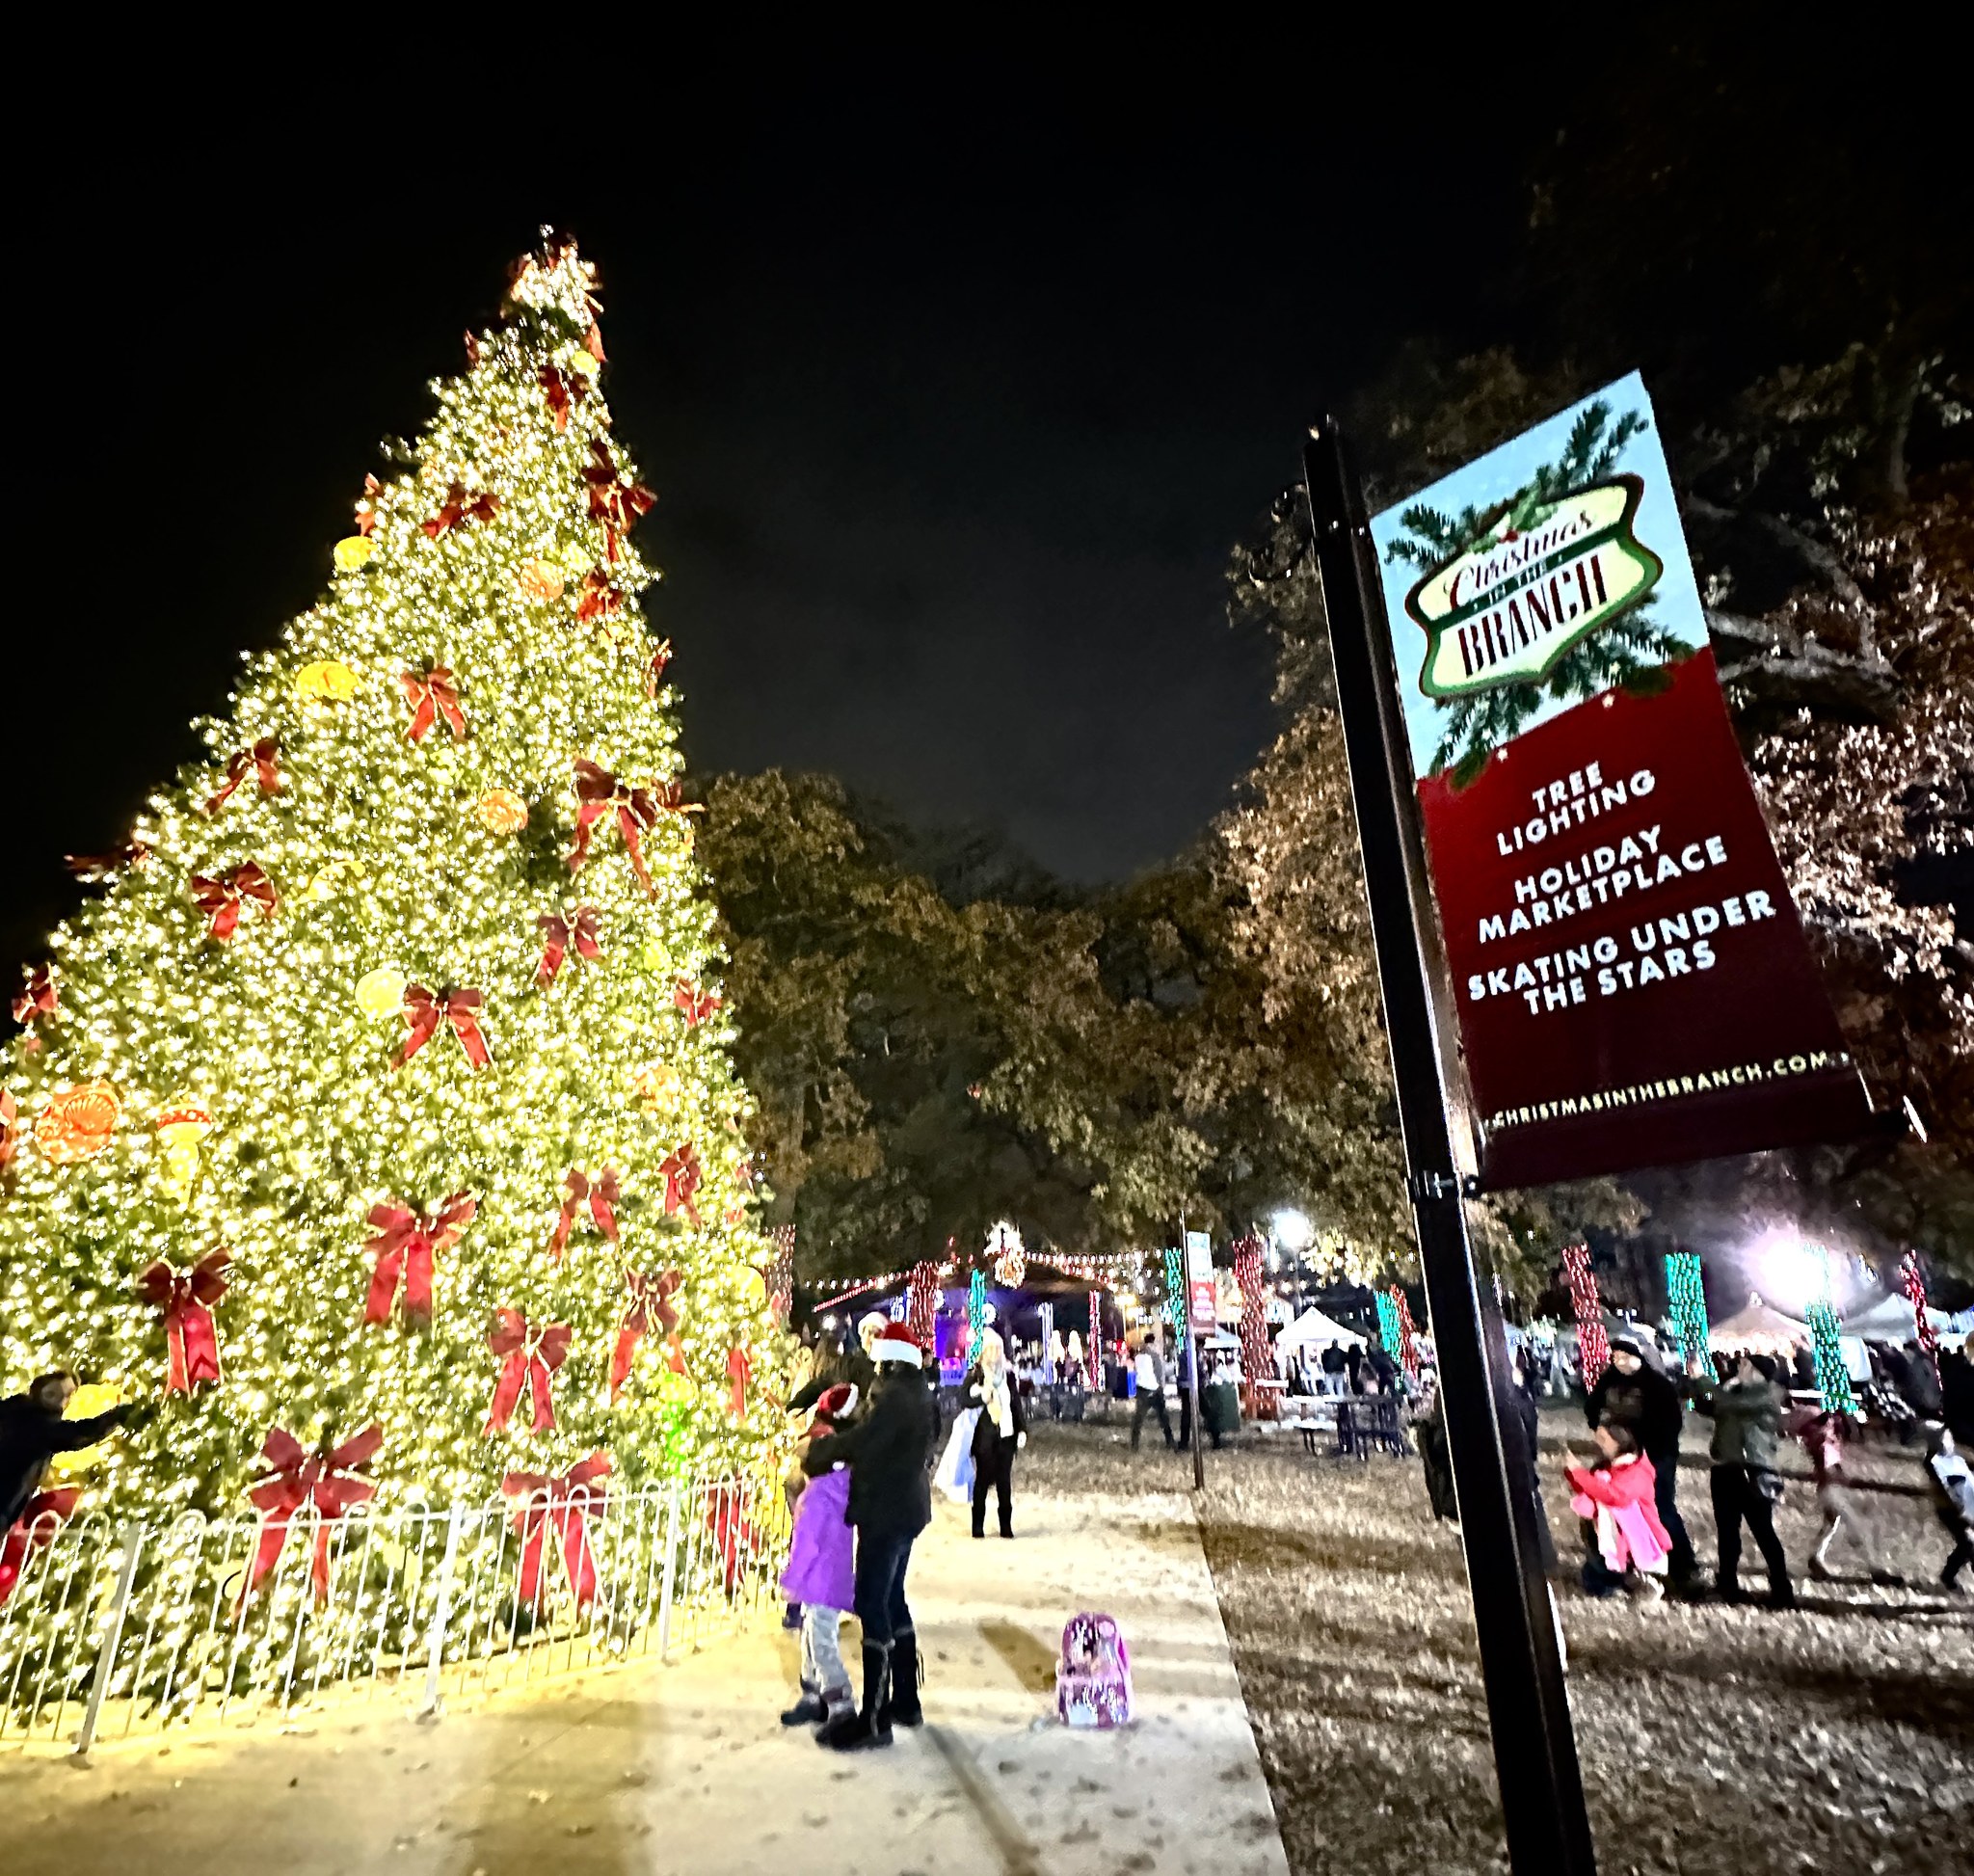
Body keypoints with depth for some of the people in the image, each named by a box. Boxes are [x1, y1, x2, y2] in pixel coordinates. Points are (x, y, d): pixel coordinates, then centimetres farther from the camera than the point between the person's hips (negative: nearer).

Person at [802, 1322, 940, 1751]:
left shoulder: (893, 1395, -20)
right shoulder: (921, 1395, 11)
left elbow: (858, 1441, -25)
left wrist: (814, 1454, -9)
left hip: (885, 1513, -10)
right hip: (907, 1509, 10)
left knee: (872, 1605, -4)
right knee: (892, 1600, 19)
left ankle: (874, 1719, 2)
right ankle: (906, 1701, 29)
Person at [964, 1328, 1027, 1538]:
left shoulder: (1008, 1375, 11)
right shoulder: (974, 1374, 1)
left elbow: (1017, 1404, 14)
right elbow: (963, 1399, -5)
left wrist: (1022, 1430, 6)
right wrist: (982, 1396, -21)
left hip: (1006, 1433, 3)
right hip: (984, 1434, -3)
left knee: (1004, 1481, 4)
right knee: (982, 1479, 0)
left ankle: (1006, 1526, 12)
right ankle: (978, 1527, 10)